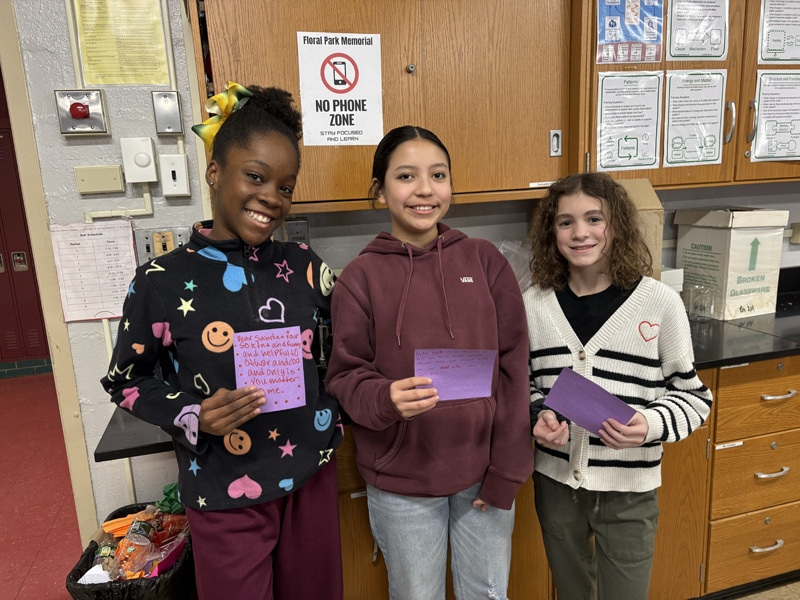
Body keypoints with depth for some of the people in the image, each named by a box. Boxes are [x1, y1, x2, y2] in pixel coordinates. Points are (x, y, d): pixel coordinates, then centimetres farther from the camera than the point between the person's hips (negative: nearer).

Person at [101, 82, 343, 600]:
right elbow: (126, 380, 0)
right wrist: (192, 417, -16)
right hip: (226, 496, -3)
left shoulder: (303, 265, -3)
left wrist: (335, 406, -4)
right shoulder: (162, 282, -11)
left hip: (312, 477, 3)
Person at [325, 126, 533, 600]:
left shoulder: (485, 261, -3)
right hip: (401, 483, -1)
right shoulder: (360, 278, -7)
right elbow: (345, 377, -5)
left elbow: (514, 367, -2)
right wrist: (386, 398, -27)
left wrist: (507, 471, -4)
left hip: (483, 473, 2)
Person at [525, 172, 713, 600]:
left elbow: (692, 394, -3)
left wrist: (651, 425, -21)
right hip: (556, 482, 3)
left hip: (629, 489, -2)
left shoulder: (659, 302, -11)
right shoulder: (534, 303, -4)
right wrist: (538, 416, -11)